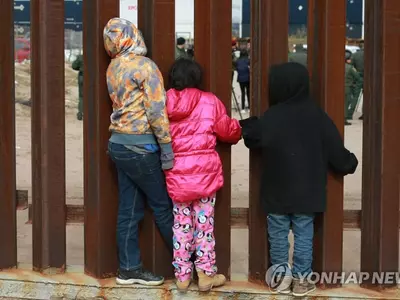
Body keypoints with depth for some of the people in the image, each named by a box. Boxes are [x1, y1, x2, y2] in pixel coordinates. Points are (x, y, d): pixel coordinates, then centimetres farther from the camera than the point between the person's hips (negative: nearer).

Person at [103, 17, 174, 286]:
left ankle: (129, 268, 14)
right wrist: (167, 147, -14)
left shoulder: (113, 68, 9)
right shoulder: (145, 65, -13)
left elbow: (126, 105, 8)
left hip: (119, 143, 7)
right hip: (140, 146, -7)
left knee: (129, 209, 10)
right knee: (163, 206, 6)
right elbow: (157, 111, -17)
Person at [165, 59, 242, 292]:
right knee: (204, 222, 7)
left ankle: (182, 275, 18)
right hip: (204, 170, -2)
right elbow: (227, 131, 3)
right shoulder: (209, 101, -4)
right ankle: (206, 274, 14)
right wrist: (238, 131, 24)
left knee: (181, 224, 12)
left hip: (176, 172, 2)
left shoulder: (165, 103, 1)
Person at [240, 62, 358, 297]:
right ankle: (301, 279, 11)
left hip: (277, 191, -1)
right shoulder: (317, 115, -6)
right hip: (306, 191, 1)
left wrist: (247, 126, 20)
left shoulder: (271, 118, -11)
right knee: (304, 234, 8)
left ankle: (282, 277, 18)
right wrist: (349, 163, 15)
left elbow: (254, 139, 1)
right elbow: (335, 149, -2)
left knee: (278, 234, 11)